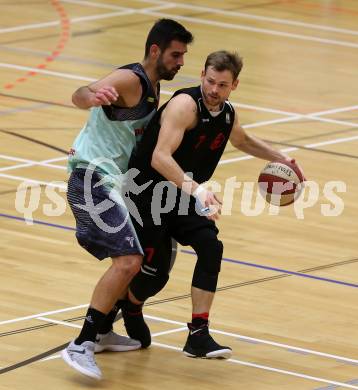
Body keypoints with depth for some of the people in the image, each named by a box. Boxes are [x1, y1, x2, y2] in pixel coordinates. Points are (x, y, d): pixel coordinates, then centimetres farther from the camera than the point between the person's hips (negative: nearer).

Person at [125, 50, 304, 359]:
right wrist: (196, 189, -49)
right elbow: (159, 157, -38)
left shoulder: (227, 114, 2)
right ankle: (129, 311, 32)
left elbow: (242, 140, 29)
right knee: (155, 272, -5)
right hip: (149, 193, -7)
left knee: (211, 247, -16)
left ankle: (198, 336, -12)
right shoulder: (185, 105, -25)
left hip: (184, 195, 7)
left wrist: (280, 158, 19)